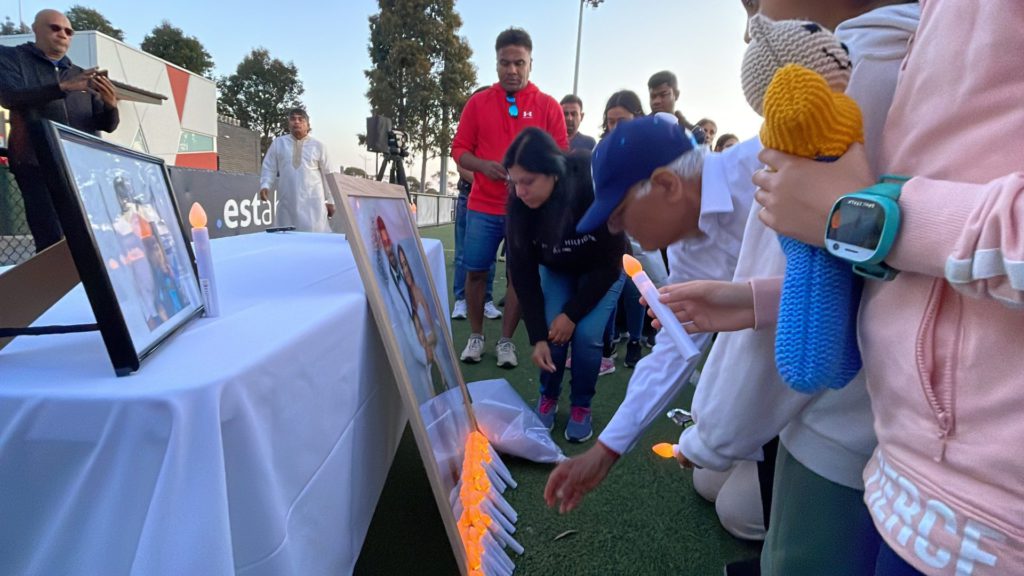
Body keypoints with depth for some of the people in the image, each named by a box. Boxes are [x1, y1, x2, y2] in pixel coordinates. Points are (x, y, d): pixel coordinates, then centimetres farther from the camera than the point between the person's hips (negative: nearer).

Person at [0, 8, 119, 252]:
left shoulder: (81, 75, 19)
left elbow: (107, 125, 11)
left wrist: (111, 104, -12)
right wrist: (63, 87, -22)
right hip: (38, 166, -3)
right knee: (54, 243, -16)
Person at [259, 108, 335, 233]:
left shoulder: (318, 146, 6)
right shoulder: (278, 143, 10)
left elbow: (327, 175, 8)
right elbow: (269, 168, 11)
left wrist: (330, 200, 7)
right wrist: (265, 185, -8)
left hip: (312, 203, -1)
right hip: (287, 203, 2)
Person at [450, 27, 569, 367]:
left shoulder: (548, 106, 3)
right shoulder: (478, 102, 6)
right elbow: (459, 150, 5)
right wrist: (484, 166, -14)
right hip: (483, 206, 1)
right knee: (475, 271, 3)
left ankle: (506, 341, 17)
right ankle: (476, 336, 20)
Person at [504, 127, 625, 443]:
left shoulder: (597, 189, -36)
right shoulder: (519, 205, -28)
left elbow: (609, 262, -25)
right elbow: (523, 273, -21)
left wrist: (573, 313, -25)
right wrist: (537, 336, -24)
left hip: (603, 271, -2)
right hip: (556, 269, 2)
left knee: (586, 334, -17)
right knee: (552, 331, -14)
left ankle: (581, 406, 7)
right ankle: (548, 396, 13)